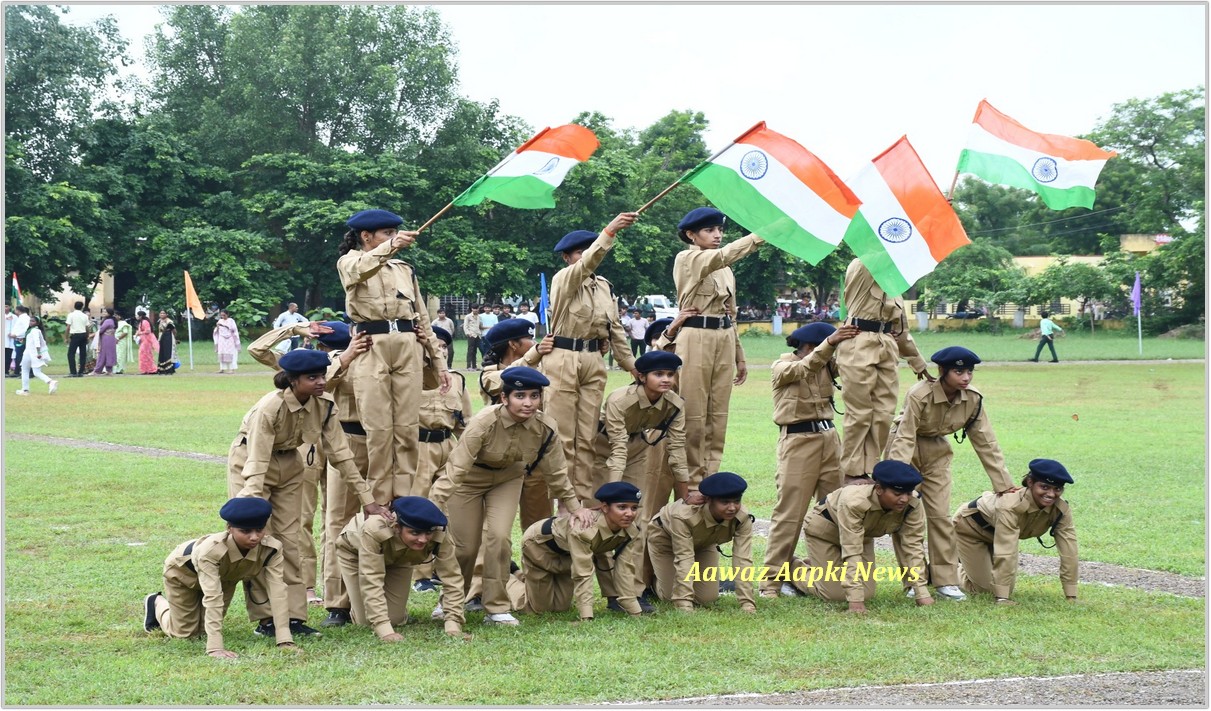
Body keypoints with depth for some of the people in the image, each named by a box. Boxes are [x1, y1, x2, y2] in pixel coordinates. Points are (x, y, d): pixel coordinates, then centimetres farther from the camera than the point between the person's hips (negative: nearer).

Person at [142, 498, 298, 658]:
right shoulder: (211, 550, -48)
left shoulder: (271, 549, -37)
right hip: (184, 570, -4)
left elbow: (277, 591, -40)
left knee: (202, 628, 14)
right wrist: (215, 647, -58)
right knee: (184, 632, 7)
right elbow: (212, 597, -52)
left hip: (224, 576, 4)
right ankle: (157, 604, 37)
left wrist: (285, 641, -48)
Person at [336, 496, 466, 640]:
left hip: (398, 559, 3)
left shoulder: (438, 535, -37)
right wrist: (384, 630, -53)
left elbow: (452, 577, -34)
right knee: (365, 621, -6)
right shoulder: (374, 530, -46)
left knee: (396, 619, -5)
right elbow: (371, 580, -46)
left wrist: (453, 625, -43)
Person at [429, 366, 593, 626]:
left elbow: (556, 472, -7)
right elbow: (456, 466, -37)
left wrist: (574, 506, -5)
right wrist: (433, 507, -42)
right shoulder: (485, 422, -36)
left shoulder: (545, 428, -24)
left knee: (499, 536, -17)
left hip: (507, 479, 2)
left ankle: (497, 609, -2)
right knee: (465, 546, 2)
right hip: (469, 479, -2)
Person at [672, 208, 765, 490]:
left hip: (725, 340, 7)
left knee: (718, 414, 6)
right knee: (693, 415, -6)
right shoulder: (687, 259, -4)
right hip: (696, 338, -7)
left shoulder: (725, 269, 19)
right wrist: (762, 235, -31)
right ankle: (691, 481, -2)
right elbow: (723, 255, -23)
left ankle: (710, 476, 10)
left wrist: (740, 357, 19)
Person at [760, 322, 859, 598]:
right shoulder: (782, 368, -1)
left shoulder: (827, 365, 16)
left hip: (829, 437, 6)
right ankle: (772, 582, -5)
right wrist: (830, 342, -36)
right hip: (798, 440, -6)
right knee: (789, 513, -8)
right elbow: (805, 367, -20)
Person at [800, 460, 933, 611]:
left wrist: (922, 594, -28)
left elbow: (912, 547, -22)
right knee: (834, 594, -13)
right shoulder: (854, 501, -43)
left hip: (863, 533, 5)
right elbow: (851, 551, -41)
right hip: (824, 528, -5)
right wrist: (855, 600, -44)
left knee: (867, 594, -2)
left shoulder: (913, 505, -29)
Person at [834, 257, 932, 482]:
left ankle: (874, 469, 11)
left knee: (884, 414, 4)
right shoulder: (861, 268, -1)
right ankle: (852, 472, 2)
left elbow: (900, 328, 25)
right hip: (859, 347, -7)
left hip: (887, 349, 7)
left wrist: (918, 363, 28)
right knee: (859, 412, -6)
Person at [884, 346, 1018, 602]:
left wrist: (1004, 484, -8)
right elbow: (905, 438, -31)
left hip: (936, 453, 4)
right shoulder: (919, 396, -30)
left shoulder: (973, 399, -16)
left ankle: (946, 580, 3)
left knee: (940, 515, -3)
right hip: (907, 449, -4)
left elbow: (986, 443, -9)